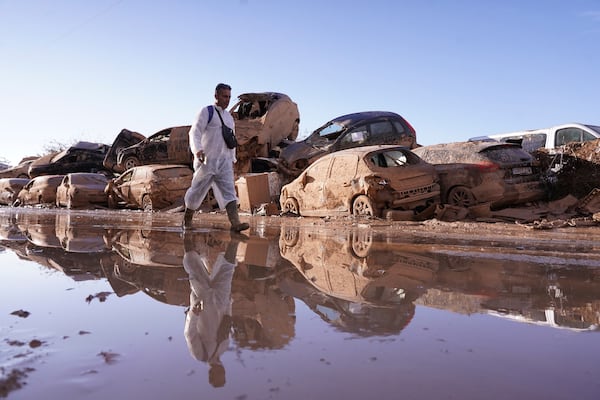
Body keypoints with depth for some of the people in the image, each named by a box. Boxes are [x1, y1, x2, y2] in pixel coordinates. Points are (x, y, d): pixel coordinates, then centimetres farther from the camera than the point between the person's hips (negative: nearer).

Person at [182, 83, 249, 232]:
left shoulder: (229, 117, 17)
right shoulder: (206, 112, -4)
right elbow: (194, 132, -15)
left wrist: (232, 159, 21)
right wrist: (197, 150, -33)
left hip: (224, 162, 5)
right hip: (206, 161, -5)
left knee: (229, 191, -10)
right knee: (197, 191, 5)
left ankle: (235, 223, -21)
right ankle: (187, 220, 25)